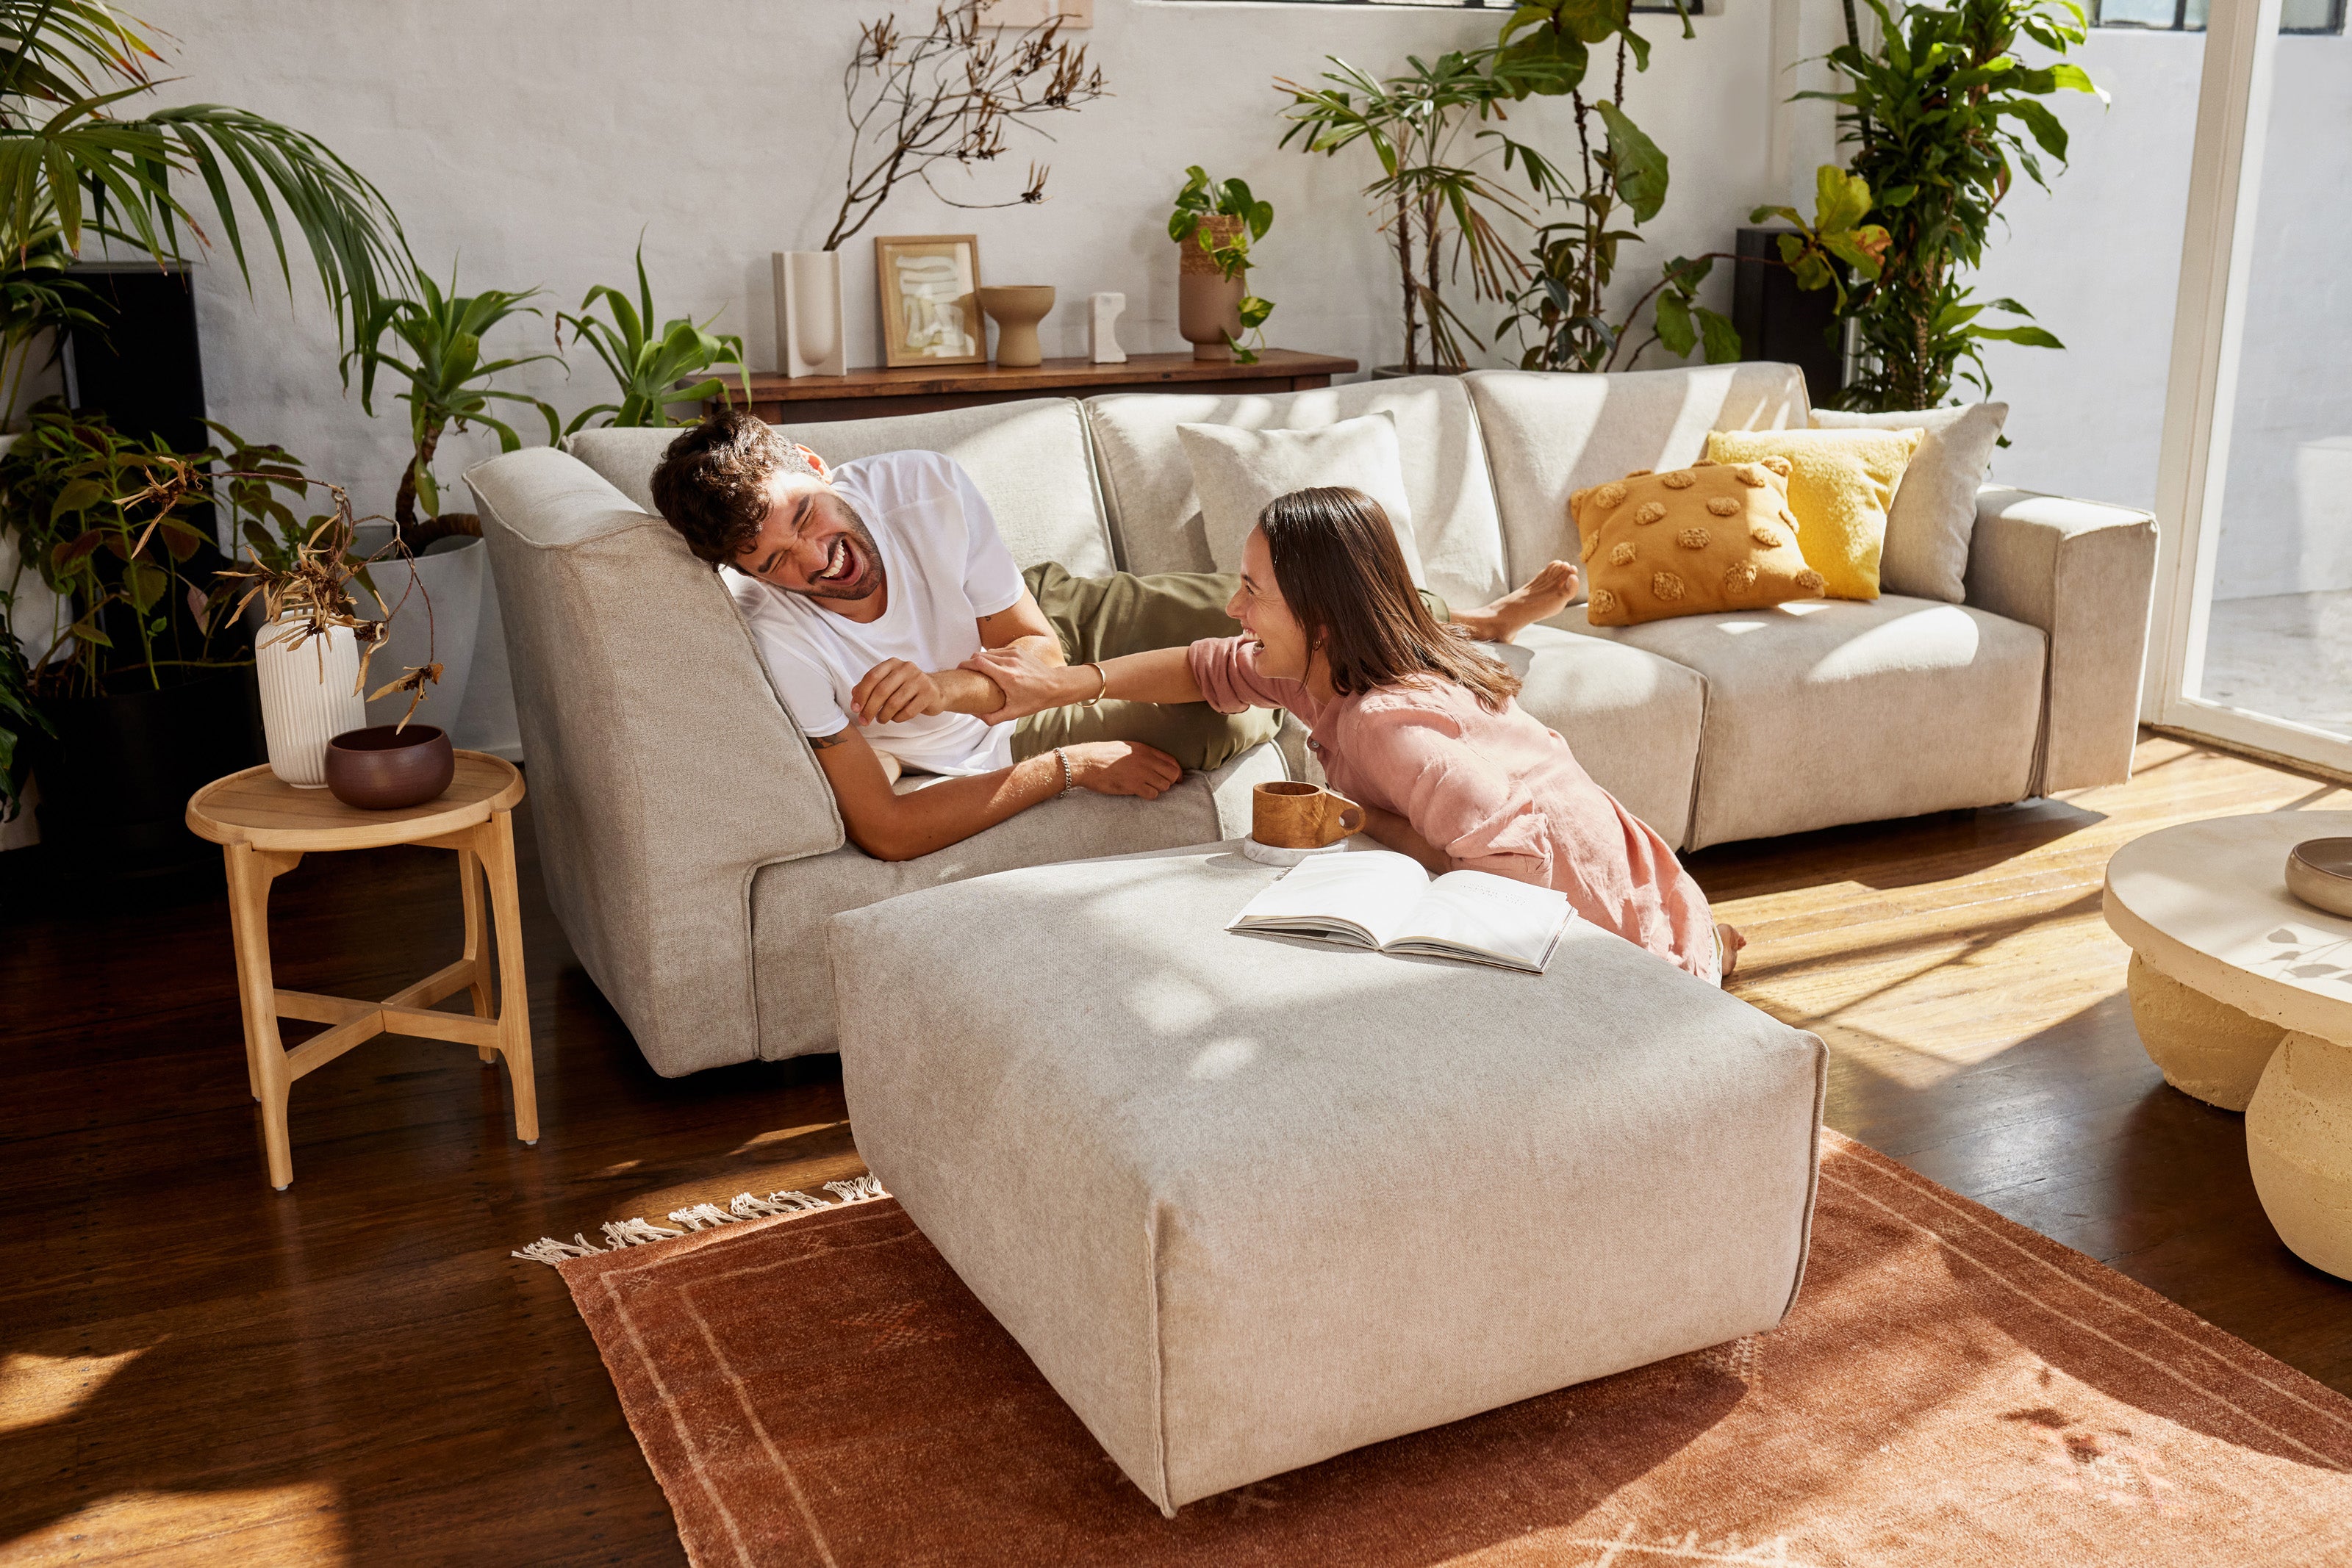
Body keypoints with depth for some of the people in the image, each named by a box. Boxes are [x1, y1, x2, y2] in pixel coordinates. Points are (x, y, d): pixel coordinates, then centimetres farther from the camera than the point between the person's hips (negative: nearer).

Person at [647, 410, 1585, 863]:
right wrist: (1069, 766, -30)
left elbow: (1035, 648, -19)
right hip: (998, 745, -2)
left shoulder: (921, 485, -29)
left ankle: (1476, 621, 27)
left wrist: (960, 684, -44)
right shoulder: (780, 635, -36)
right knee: (1229, 719, -14)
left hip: (1055, 617, 3)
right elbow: (884, 831, -33)